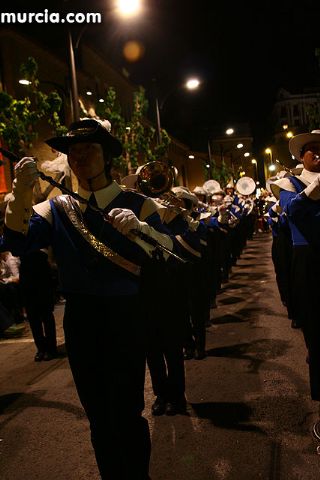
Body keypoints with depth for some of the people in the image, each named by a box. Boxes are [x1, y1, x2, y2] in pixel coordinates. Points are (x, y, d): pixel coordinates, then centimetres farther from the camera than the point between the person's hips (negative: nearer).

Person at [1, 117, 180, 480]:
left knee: (126, 413, 1)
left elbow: (167, 251, -13)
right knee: (97, 413, 16)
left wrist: (138, 227, -33)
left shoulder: (136, 204, -2)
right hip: (79, 320, 3)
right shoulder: (56, 208, 4)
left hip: (126, 317, -2)